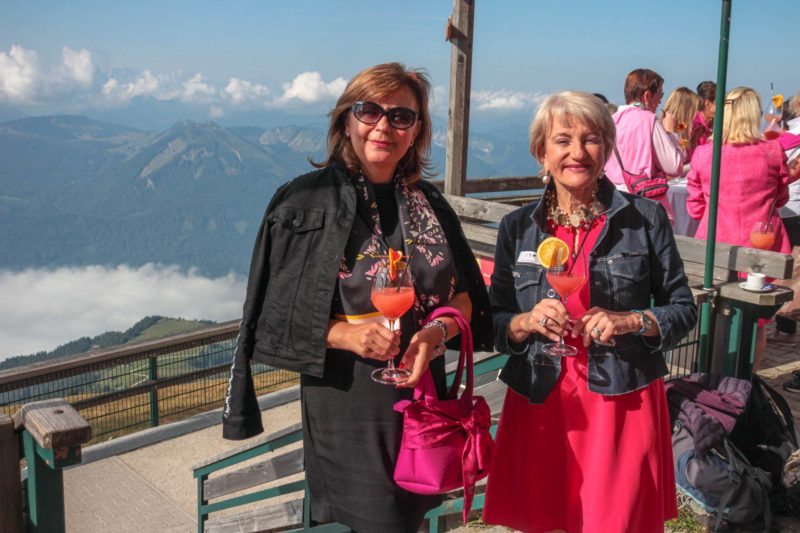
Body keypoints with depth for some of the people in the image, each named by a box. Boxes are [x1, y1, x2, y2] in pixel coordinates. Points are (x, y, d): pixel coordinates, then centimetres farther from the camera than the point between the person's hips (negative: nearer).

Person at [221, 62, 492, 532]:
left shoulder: (429, 204, 5)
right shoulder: (305, 202, -9)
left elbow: (466, 295, 8)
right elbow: (275, 316, -8)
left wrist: (438, 330, -13)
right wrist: (346, 334, -23)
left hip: (421, 393, 4)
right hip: (345, 403, -4)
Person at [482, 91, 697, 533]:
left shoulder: (645, 218, 0)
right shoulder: (517, 228, 4)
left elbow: (683, 309, 6)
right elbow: (494, 322, 8)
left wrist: (630, 321, -13)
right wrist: (527, 323, -13)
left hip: (622, 402, -1)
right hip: (541, 403, 2)